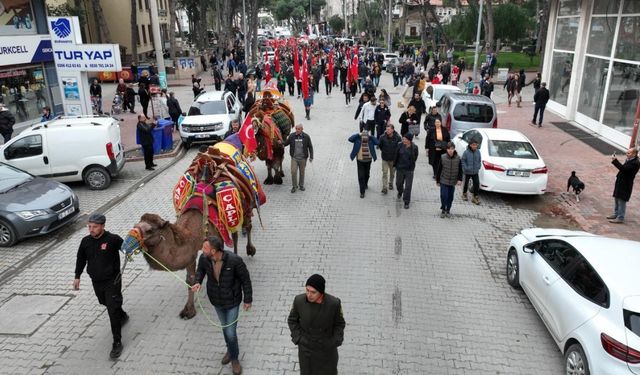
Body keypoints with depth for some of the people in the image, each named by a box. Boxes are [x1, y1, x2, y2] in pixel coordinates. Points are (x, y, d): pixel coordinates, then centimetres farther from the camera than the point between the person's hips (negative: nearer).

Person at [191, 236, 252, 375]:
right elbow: (200, 270, 5)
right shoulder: (203, 258, -19)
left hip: (232, 301, -4)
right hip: (216, 301, 4)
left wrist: (248, 299, -8)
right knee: (225, 328, 23)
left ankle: (234, 358, 28)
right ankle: (230, 350, 51)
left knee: (230, 332, -1)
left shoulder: (234, 260, -31)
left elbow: (245, 279, -16)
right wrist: (198, 282, -16)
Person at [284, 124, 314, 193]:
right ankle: (294, 186, 11)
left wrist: (311, 157, -1)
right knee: (293, 172, -6)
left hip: (303, 158, 0)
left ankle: (301, 185, 32)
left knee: (302, 172, 12)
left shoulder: (306, 137, -6)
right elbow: (286, 143, 8)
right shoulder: (291, 136, -4)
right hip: (294, 158, 0)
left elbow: (310, 147, 2)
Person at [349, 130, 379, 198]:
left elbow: (377, 142, -24)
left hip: (368, 160, 2)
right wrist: (358, 134, -26)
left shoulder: (371, 140, -8)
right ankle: (362, 192, 2)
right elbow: (350, 139, -25)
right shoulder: (357, 139, -11)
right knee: (361, 176, -4)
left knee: (367, 174, 22)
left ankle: (365, 184, 51)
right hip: (360, 161, -2)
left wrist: (371, 136, -23)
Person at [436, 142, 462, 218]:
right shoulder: (443, 157, -9)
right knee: (444, 196, -5)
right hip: (444, 181, -2)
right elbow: (439, 169, -2)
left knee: (450, 197, 11)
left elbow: (460, 170, 3)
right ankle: (443, 209, 15)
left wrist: (459, 179, -6)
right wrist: (438, 180, 2)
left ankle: (448, 210, 28)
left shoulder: (458, 158, -6)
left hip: (453, 182, 2)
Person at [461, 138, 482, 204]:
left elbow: (479, 161, 8)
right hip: (467, 172, -3)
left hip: (475, 172, 3)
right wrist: (466, 168, -15)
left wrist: (478, 167, -1)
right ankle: (464, 194, 37)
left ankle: (475, 197, 12)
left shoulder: (478, 152, -4)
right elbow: (463, 161, -9)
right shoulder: (466, 152, -16)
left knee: (476, 183, 0)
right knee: (466, 183, 14)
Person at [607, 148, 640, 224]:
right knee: (616, 199, 19)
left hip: (625, 185, -10)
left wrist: (615, 161, -28)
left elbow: (624, 168, -29)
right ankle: (616, 214, 32)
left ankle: (620, 218, 6)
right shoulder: (629, 160, 9)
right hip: (620, 183, 10)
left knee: (621, 201, -3)